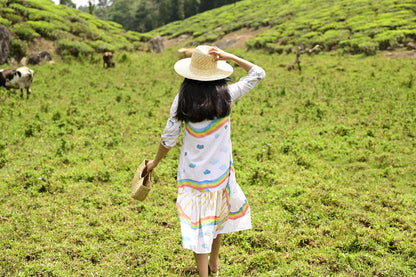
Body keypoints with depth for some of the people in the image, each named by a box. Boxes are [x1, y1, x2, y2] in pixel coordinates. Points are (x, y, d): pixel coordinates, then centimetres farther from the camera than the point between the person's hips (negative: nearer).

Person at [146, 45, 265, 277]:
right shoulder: (226, 95, -11)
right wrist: (230, 57, -8)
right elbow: (258, 73, 1)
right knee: (219, 212, 24)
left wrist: (155, 162, 12)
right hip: (220, 170, 1)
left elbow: (169, 138, -4)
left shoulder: (182, 99, -11)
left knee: (198, 222, 7)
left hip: (191, 171, -1)